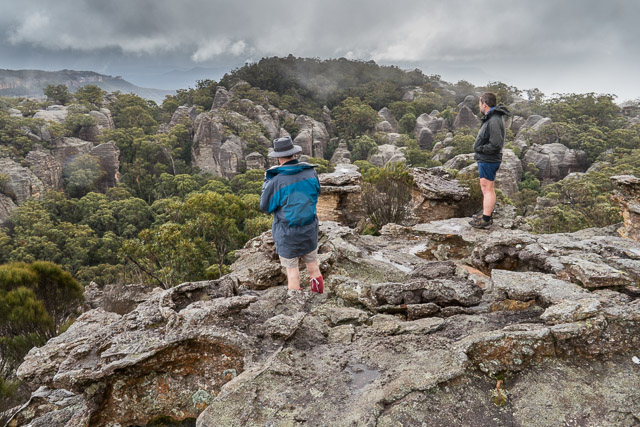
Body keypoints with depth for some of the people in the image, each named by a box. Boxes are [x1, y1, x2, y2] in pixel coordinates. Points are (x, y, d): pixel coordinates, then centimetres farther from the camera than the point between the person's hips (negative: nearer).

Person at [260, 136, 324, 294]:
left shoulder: (276, 180, -20)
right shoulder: (311, 172, -7)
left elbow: (265, 206, -7)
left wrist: (267, 180, 2)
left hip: (287, 232, -4)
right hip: (310, 230, 4)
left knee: (292, 270, 10)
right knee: (313, 266, 21)